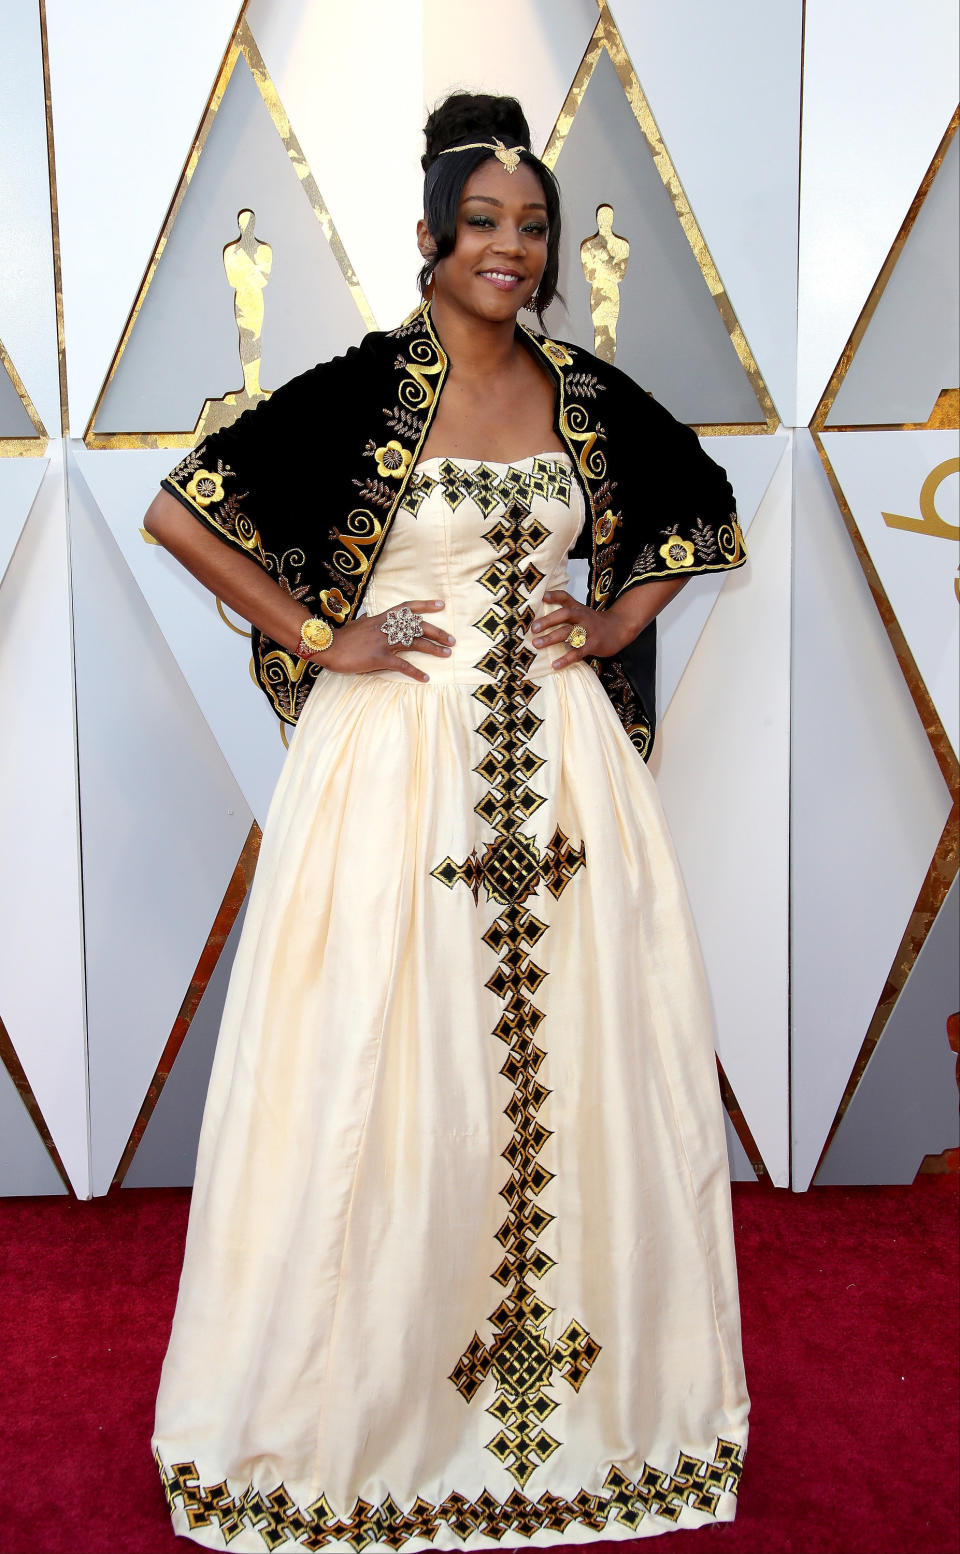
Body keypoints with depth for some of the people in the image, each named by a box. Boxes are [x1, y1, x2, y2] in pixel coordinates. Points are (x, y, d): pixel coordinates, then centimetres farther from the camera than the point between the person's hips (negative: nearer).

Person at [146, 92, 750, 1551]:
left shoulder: (589, 394, 7)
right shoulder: (364, 388, -4)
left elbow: (697, 514, 21)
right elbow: (179, 511, -5)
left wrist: (618, 625, 6)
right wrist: (317, 637, -8)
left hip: (560, 759, 4)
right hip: (399, 760, -3)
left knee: (577, 1060, 9)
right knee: (384, 1072, 4)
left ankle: (587, 1361, 31)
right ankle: (353, 1389, 25)